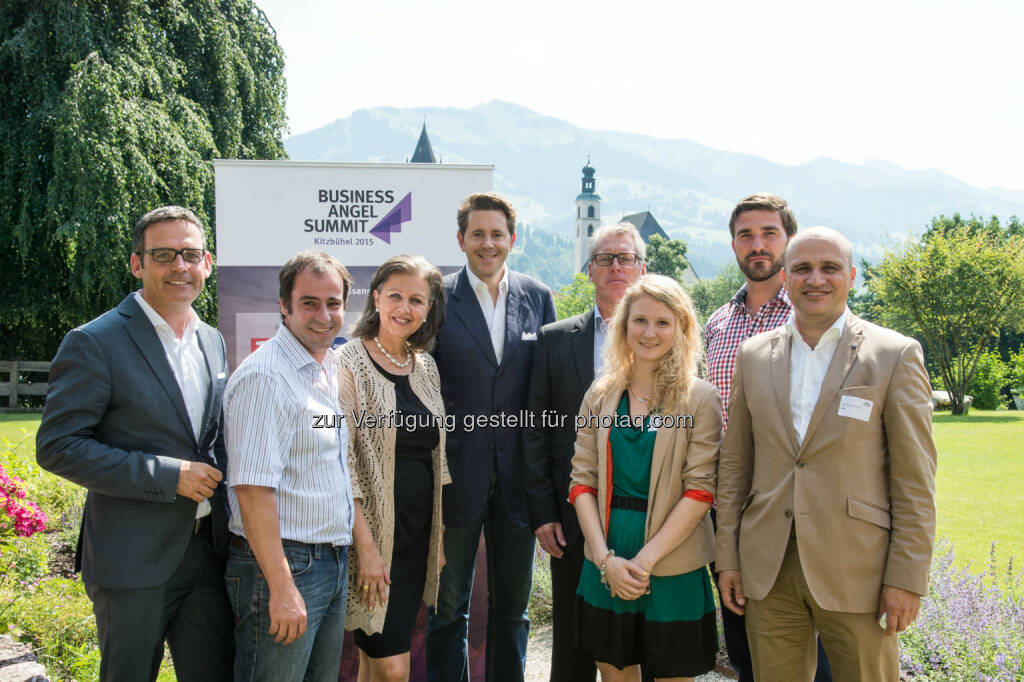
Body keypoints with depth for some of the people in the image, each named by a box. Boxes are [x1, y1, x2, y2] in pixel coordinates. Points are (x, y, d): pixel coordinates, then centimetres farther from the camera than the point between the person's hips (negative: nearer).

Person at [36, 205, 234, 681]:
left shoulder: (213, 341, 10)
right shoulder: (93, 343, -10)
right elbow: (57, 447, -15)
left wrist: (216, 475, 1)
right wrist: (168, 475, -19)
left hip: (210, 551, 6)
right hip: (133, 560, -5)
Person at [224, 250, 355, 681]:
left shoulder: (331, 370, 12)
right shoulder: (265, 377, -16)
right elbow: (252, 488, -22)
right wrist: (281, 587, -23)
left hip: (332, 563, 9)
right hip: (282, 564, -9)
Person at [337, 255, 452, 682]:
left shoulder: (425, 366, 10)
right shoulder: (349, 363, -10)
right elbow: (343, 462, -13)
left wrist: (439, 535, 12)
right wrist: (366, 545, -17)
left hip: (417, 535, 6)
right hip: (372, 532, -6)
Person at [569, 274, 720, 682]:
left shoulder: (700, 399, -4)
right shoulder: (601, 395, 6)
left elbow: (699, 491, -10)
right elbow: (582, 480, 2)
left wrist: (645, 559, -16)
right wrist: (605, 557, -10)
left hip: (672, 568, -3)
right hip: (606, 569, 3)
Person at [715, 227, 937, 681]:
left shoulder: (896, 355, -2)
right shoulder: (753, 355, 8)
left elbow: (915, 479, -4)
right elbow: (734, 464, 11)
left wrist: (907, 577, -7)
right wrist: (727, 557, 8)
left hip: (855, 573, -3)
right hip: (768, 571, 3)